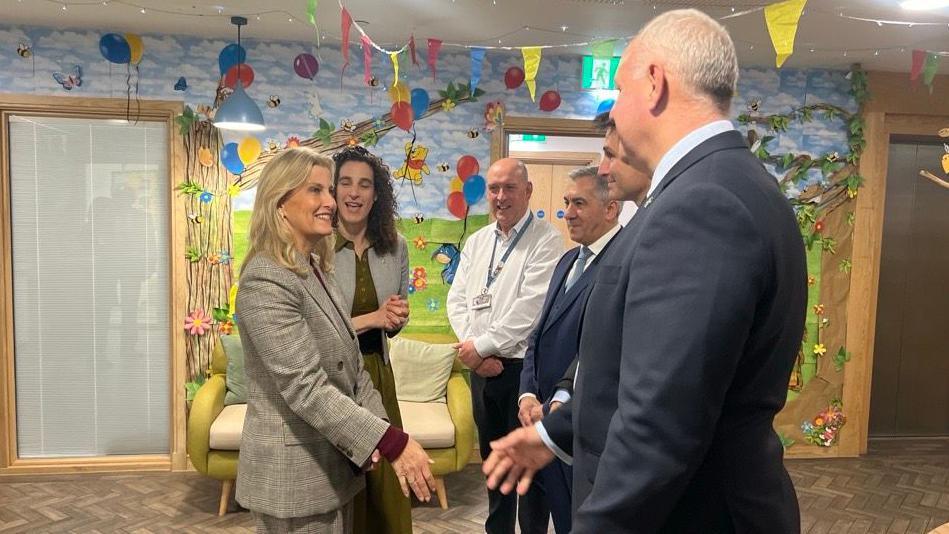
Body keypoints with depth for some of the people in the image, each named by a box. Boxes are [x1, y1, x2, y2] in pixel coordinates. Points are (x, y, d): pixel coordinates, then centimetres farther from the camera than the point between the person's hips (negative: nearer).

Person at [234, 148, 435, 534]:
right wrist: (392, 441, -30)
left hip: (334, 463, 8)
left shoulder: (316, 269, 9)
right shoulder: (266, 281, -20)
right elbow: (306, 387, -27)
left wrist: (379, 427, -6)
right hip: (294, 474, -8)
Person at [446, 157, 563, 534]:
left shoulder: (546, 240, -11)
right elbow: (457, 299, 7)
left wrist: (481, 346, -14)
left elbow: (530, 309, -19)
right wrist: (474, 352, -7)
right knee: (492, 459, 19)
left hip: (524, 366, -6)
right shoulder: (476, 242, 10)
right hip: (482, 367, 6)